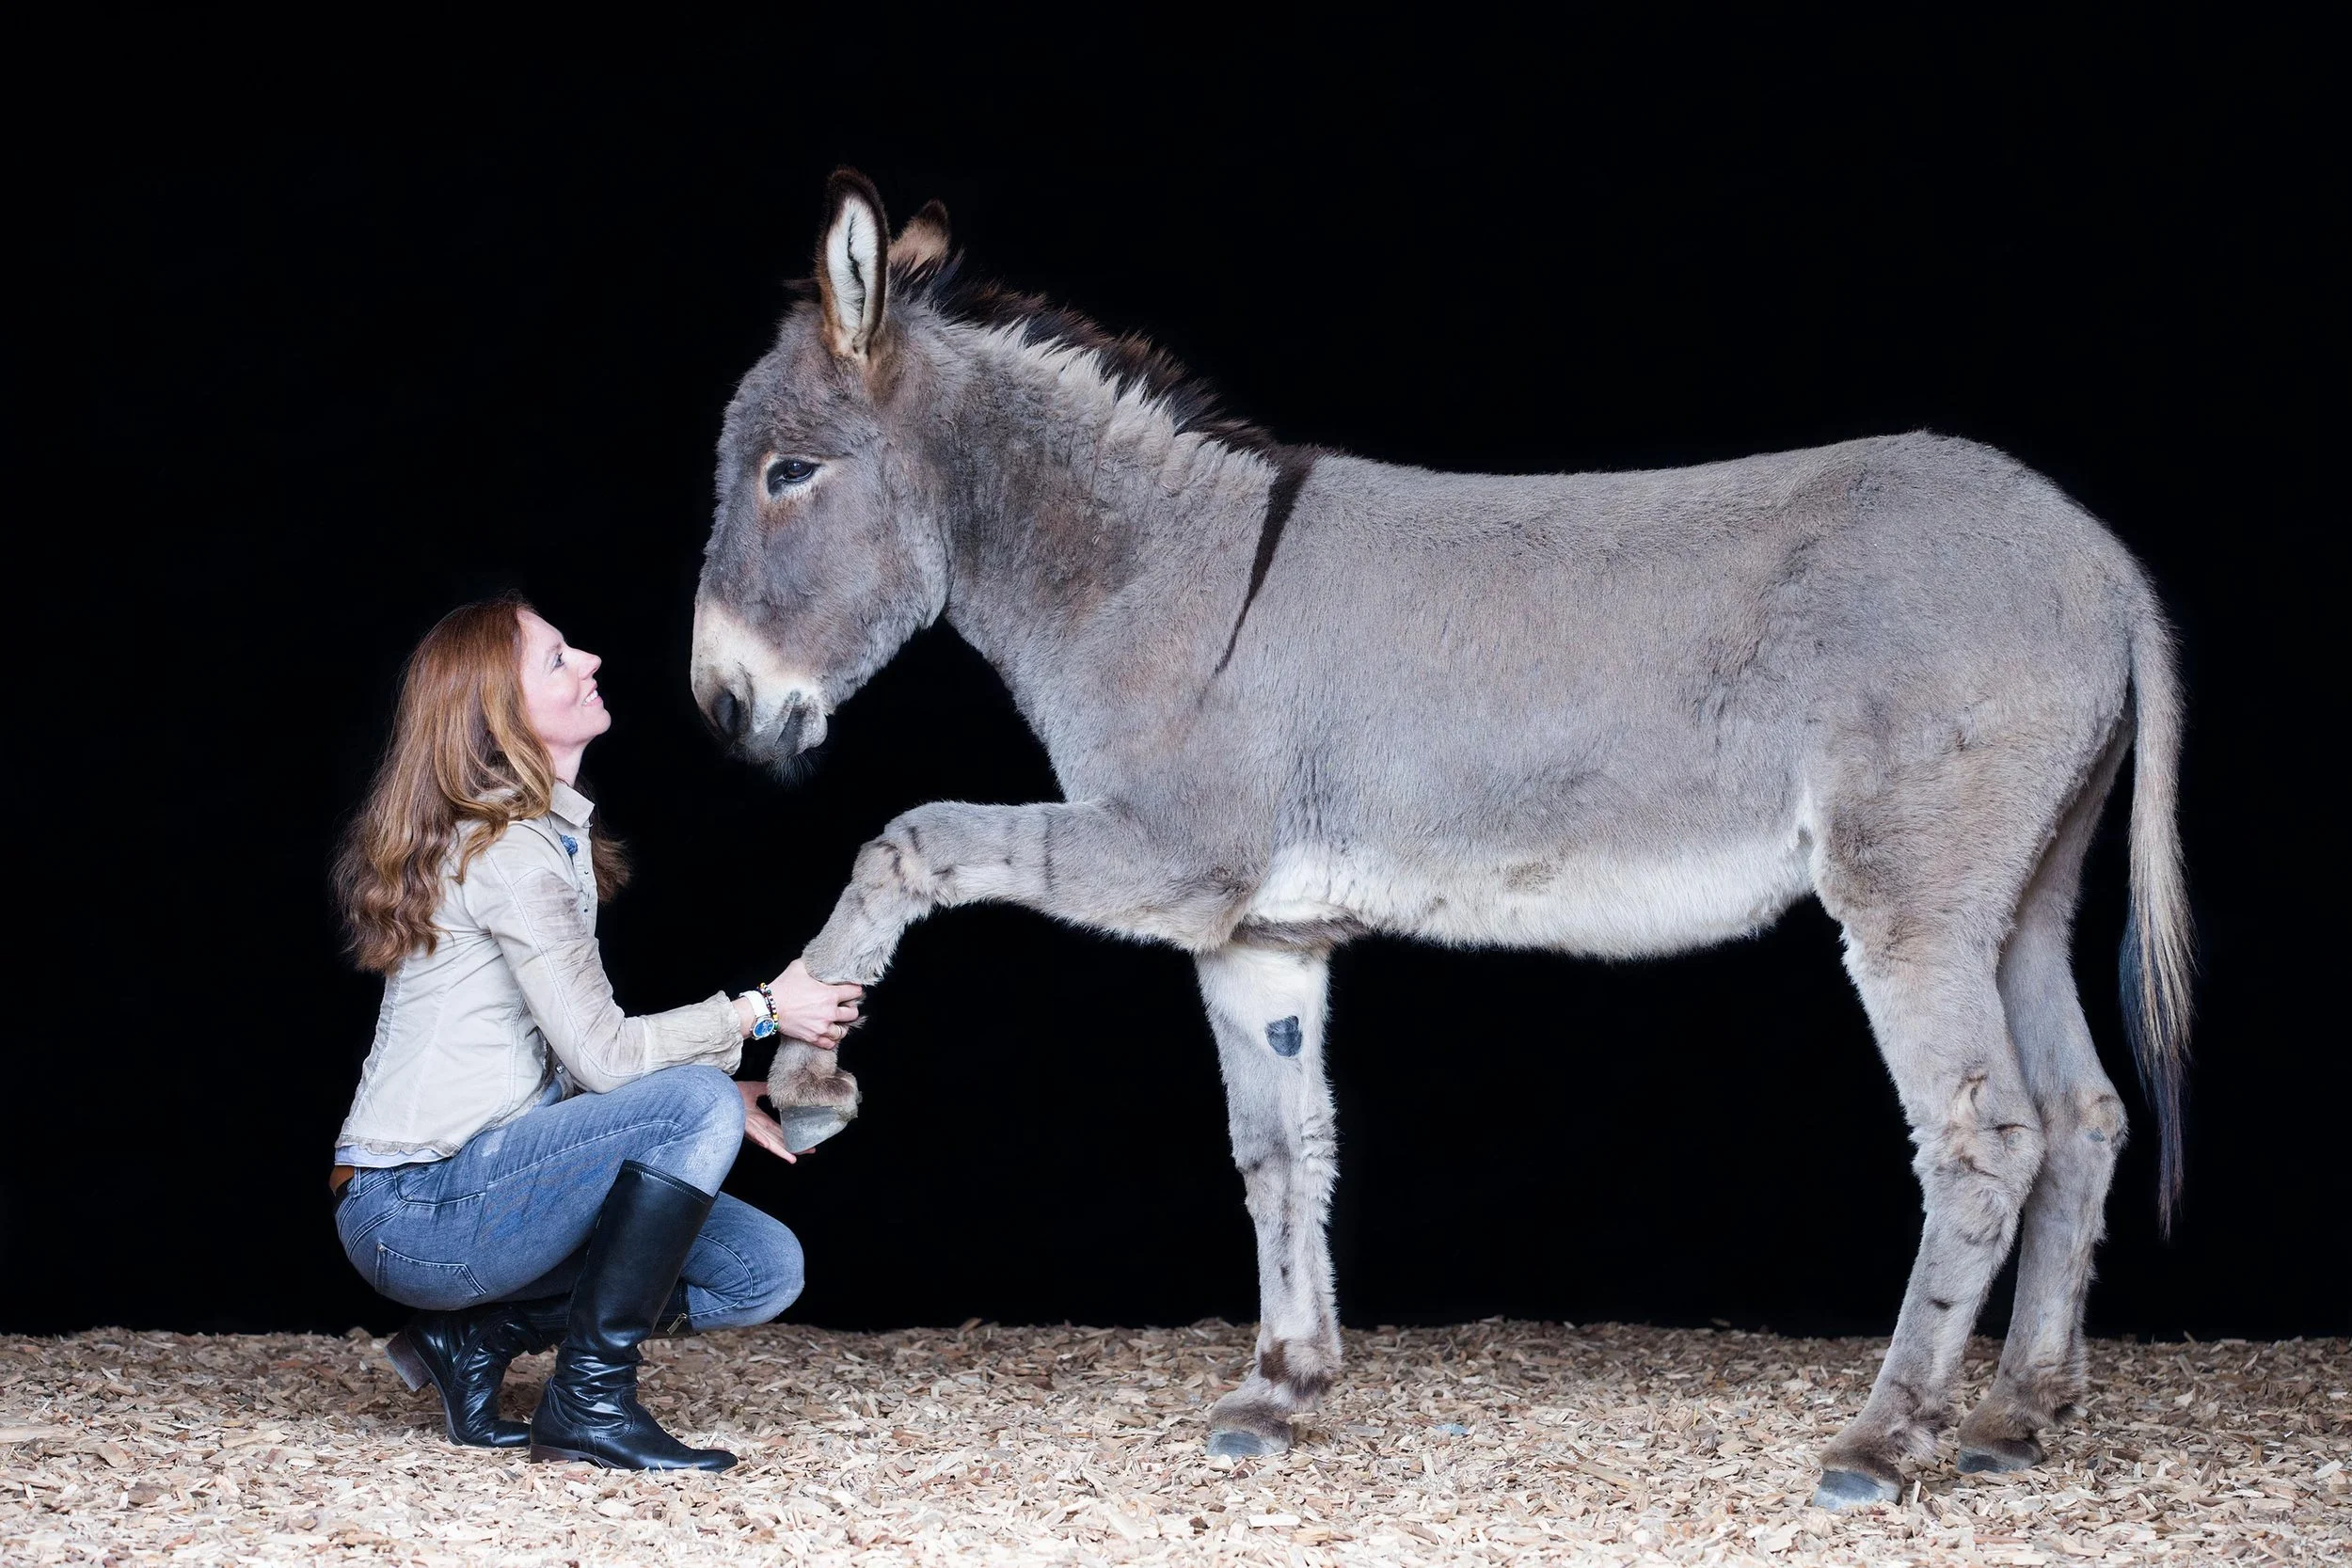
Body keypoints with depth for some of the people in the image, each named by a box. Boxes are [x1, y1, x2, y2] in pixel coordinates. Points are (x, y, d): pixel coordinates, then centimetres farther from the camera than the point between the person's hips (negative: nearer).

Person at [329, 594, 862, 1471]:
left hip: (478, 1182, 9)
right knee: (700, 1104, -25)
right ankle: (590, 1400, -16)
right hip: (418, 1209, -9)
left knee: (765, 1270, 3)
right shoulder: (508, 849, -16)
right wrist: (759, 1012, -10)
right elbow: (602, 1053, -20)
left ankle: (477, 1336, 9)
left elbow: (577, 1055, 14)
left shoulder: (547, 834, 14)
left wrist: (711, 1099, 3)